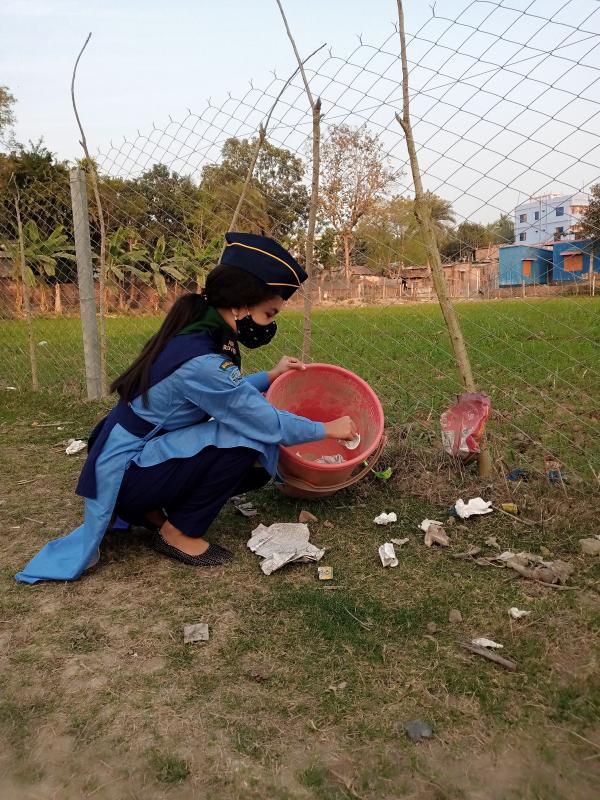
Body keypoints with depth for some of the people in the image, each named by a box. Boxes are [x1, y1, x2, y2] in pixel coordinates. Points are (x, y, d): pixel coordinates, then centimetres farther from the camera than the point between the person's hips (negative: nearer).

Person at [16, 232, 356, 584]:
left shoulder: (197, 333, 0)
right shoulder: (200, 362, -28)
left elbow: (223, 394, 17)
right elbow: (269, 425, -21)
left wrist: (270, 377, 12)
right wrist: (327, 429, -7)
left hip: (131, 460, 9)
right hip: (124, 478, -9)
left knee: (259, 465, 5)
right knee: (246, 439, -22)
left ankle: (153, 510, 12)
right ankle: (179, 532, -4)